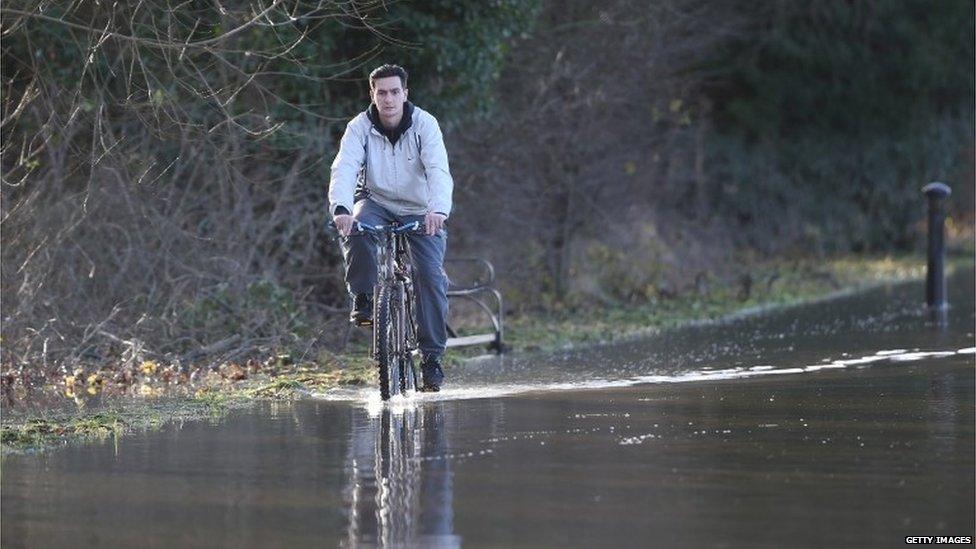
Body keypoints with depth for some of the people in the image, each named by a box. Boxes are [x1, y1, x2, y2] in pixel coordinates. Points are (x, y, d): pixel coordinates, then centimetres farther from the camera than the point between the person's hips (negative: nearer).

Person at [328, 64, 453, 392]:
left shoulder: (424, 124, -16)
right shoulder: (360, 127, -13)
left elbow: (439, 170, -29)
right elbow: (344, 168, -27)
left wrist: (439, 209, -48)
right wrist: (340, 208, -47)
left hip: (420, 211, 0)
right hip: (377, 202, 0)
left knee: (431, 275, -16)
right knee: (355, 229, -34)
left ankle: (432, 355, -7)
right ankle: (363, 300, -15)